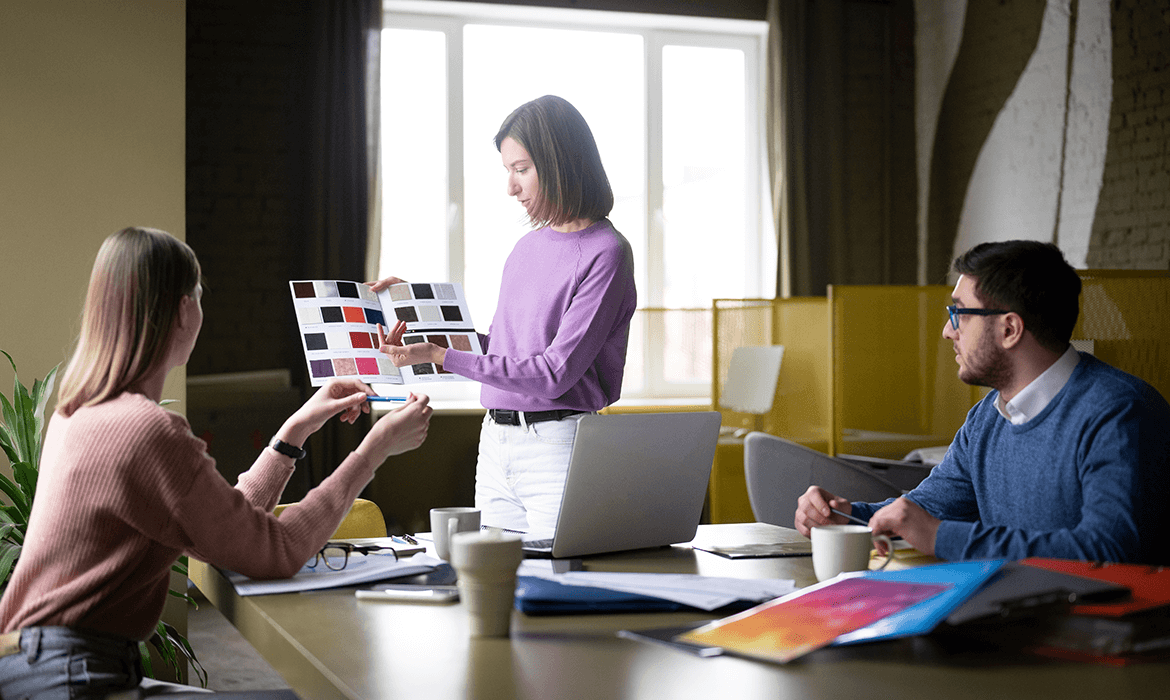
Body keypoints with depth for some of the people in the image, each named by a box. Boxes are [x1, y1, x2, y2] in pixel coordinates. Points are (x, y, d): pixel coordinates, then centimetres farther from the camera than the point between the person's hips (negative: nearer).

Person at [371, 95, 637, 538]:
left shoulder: (605, 253, -11)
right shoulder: (528, 247, 14)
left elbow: (555, 373, -17)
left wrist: (442, 356, -19)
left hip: (559, 445, -7)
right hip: (495, 442, 7)